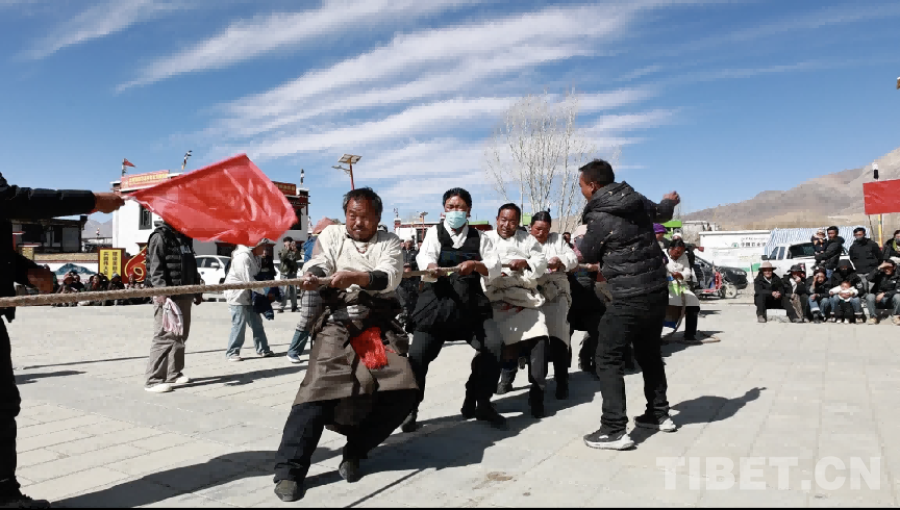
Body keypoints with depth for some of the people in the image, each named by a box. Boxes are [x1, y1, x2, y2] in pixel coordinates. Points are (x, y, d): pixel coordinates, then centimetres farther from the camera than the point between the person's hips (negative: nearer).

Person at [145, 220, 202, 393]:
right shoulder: (160, 236, -7)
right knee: (165, 336, -10)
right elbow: (156, 267, -16)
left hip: (185, 294, 9)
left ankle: (174, 373, 24)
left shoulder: (185, 238, 19)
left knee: (181, 336, 13)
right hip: (168, 295, -9)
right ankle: (154, 380, -4)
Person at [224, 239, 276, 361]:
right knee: (239, 325, -6)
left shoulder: (256, 256, 7)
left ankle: (263, 350, 18)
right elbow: (249, 281, -26)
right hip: (237, 294, -9)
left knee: (256, 323, 10)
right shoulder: (243, 257, -23)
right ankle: (232, 353, 6)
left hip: (248, 295, 9)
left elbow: (257, 275, 14)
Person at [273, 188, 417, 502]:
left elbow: (389, 277, -7)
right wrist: (313, 275, -29)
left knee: (402, 390, -11)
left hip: (380, 325, 2)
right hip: (338, 321, -1)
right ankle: (290, 469, -13)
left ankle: (355, 452, 8)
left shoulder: (389, 242, 12)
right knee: (321, 387, -20)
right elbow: (319, 263, -4)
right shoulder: (332, 234, 15)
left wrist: (355, 277, -26)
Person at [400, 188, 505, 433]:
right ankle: (411, 409, 10)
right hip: (437, 304, -2)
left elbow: (495, 268, -3)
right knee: (418, 355, -11)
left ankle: (481, 403, 11)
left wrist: (474, 265, -24)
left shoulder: (480, 237, 8)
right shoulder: (435, 232, 3)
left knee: (494, 347, -11)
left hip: (471, 305, 2)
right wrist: (432, 268, -40)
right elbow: (424, 256, -16)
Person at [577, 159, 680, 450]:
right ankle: (659, 415, 34)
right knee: (649, 354, 22)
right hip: (657, 291, 8)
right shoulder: (637, 200, 4)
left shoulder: (600, 218, -17)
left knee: (608, 360, 0)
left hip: (630, 298, -8)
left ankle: (614, 431, -2)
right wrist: (670, 201, 49)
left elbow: (587, 256, -2)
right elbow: (662, 214, 26)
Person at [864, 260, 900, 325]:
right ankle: (873, 317, -16)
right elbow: (869, 278, -17)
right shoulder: (879, 275, 2)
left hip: (890, 301, 0)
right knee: (869, 296, -31)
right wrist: (879, 268, -18)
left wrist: (884, 294, -22)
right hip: (878, 300, 0)